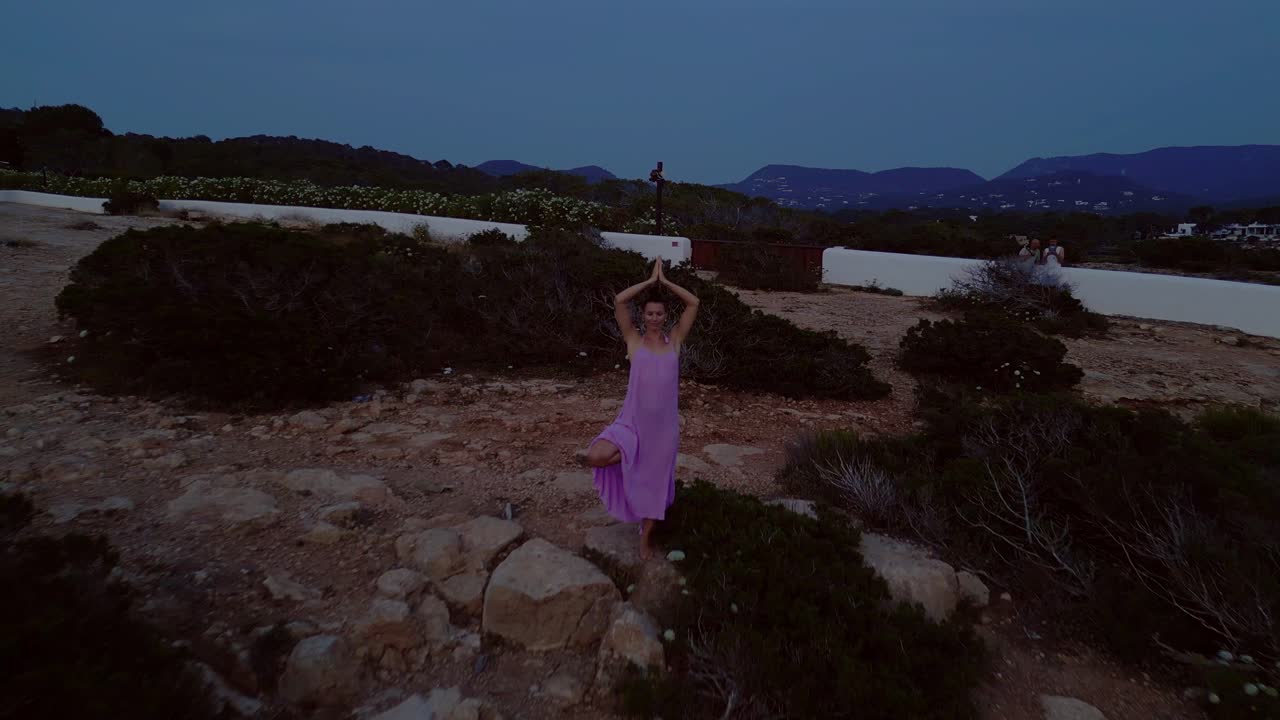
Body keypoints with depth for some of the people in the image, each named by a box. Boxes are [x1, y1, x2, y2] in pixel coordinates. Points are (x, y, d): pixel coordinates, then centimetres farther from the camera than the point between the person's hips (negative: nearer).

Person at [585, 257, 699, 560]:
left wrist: (665, 281, 1)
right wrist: (650, 281, -3)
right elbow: (619, 301, -10)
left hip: (664, 425, 1)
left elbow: (694, 303, -1)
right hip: (632, 422, -1)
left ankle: (646, 537, 34)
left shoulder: (675, 341, 5)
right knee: (595, 457, -21)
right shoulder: (634, 340, 0)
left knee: (655, 481, 11)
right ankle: (630, 458, 12)